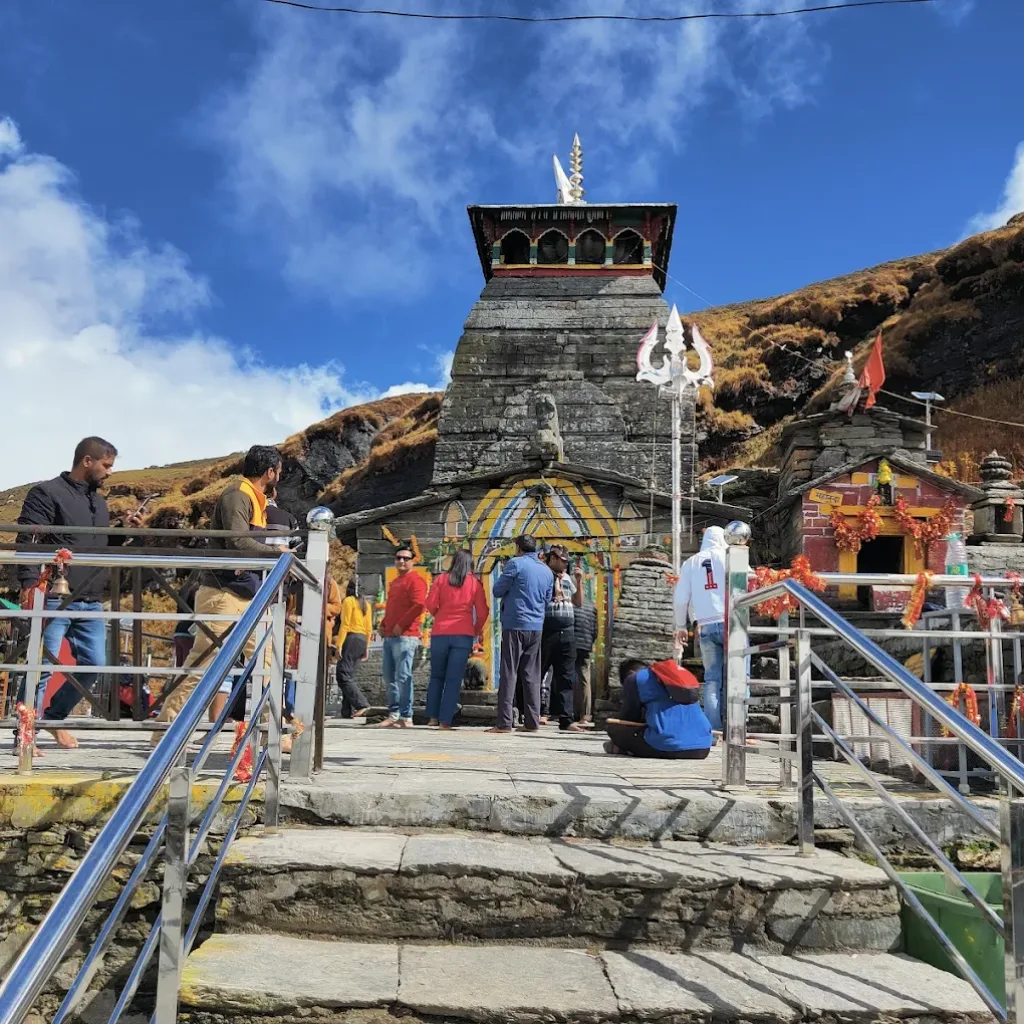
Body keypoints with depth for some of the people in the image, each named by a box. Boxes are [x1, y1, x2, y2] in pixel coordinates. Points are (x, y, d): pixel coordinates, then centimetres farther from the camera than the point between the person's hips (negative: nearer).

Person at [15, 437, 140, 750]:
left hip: (91, 603, 7)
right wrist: (29, 583, -23)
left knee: (95, 664, 9)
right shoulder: (47, 493, -3)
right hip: (55, 599, -7)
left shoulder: (99, 502, 20)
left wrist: (123, 533, 8)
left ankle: (55, 717, 26)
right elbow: (27, 542, -11)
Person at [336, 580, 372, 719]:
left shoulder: (349, 601, -2)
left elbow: (345, 624, -9)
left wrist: (339, 645, -12)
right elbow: (369, 628, 16)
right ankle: (348, 711, 3)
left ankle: (362, 704, -21)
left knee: (343, 675, -10)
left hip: (351, 638, -8)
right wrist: (367, 647, 18)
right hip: (363, 639, 8)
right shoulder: (366, 604, 18)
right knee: (350, 676, 9)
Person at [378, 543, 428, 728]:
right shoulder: (394, 582, 23)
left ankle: (406, 717, -7)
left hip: (405, 636, -9)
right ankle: (393, 715, 15)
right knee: (389, 677, 10)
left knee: (403, 676, -10)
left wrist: (401, 625, -17)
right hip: (390, 636, 9)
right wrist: (383, 624, 16)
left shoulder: (415, 580, -6)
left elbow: (419, 606, -17)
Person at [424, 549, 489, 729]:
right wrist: (477, 630, 17)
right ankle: (445, 720, -3)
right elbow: (483, 612, 1)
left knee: (437, 676, 15)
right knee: (454, 679, 0)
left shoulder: (441, 579, 5)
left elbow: (430, 605, -1)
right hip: (463, 635, -1)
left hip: (440, 633, 1)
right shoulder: (475, 583, 4)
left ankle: (432, 716, 12)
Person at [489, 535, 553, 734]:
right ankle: (532, 722, 11)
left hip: (514, 625, -5)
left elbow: (498, 591, -4)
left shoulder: (515, 564, -7)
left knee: (509, 674, -4)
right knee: (532, 676, 10)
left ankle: (504, 723, -7)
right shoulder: (547, 571, 12)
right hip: (536, 627, 6)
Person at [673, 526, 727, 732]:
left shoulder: (691, 562, 12)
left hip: (707, 626, 3)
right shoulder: (728, 557, 4)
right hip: (731, 622, -3)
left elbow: (681, 598, 12)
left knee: (712, 678, 7)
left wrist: (681, 626, 23)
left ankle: (713, 728, 2)